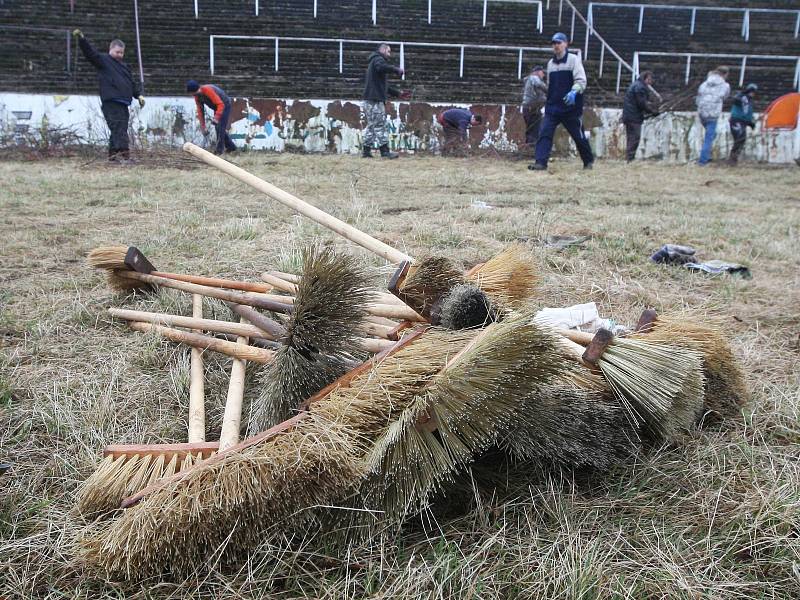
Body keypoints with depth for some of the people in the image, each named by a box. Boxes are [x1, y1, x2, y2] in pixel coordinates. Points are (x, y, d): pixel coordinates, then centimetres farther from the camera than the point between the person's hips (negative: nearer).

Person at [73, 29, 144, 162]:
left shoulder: (124, 66, 26)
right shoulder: (103, 60, 5)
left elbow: (133, 83, 27)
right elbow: (90, 52, -8)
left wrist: (139, 95, 13)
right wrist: (81, 38, -23)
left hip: (123, 103, 8)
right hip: (110, 102, -8)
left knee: (119, 129, 10)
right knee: (118, 127, -18)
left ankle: (113, 154, 17)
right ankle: (124, 152, -26)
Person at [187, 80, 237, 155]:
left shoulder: (208, 90, -33)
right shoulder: (197, 96, -7)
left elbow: (221, 104, -37)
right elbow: (200, 111, -2)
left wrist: (216, 118, -46)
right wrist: (203, 127, -4)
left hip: (224, 105, -9)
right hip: (217, 107, 9)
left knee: (220, 127, -14)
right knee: (218, 127, 10)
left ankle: (219, 149, -8)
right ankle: (231, 147, 20)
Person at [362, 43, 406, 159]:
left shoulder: (375, 61, 30)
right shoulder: (378, 59, -2)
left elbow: (384, 85, 31)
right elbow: (381, 67, -29)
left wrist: (397, 93, 25)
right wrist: (397, 70, -19)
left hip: (370, 100, 10)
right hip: (375, 99, -10)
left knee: (371, 126, 10)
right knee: (380, 125, -11)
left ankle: (366, 151, 10)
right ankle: (385, 151, -12)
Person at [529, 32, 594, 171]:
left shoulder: (573, 60, -4)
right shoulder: (550, 63, 13)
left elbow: (581, 80, -14)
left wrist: (574, 92, -33)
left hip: (571, 107, -5)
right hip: (552, 107, 5)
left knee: (578, 136, 6)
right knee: (544, 133, -12)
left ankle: (588, 161, 25)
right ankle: (541, 162, -15)